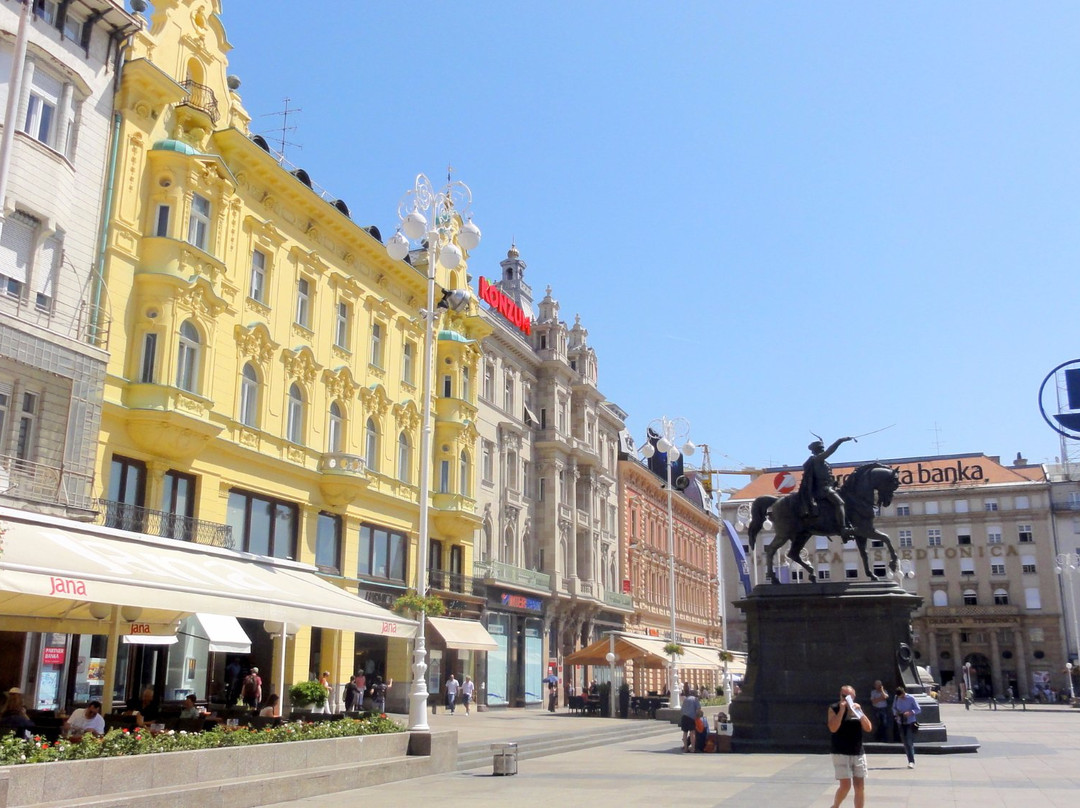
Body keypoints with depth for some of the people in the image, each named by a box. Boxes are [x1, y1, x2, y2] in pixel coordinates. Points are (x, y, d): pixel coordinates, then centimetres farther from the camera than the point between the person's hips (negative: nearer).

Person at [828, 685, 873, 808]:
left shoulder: (857, 708, 10)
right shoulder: (834, 708, -4)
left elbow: (868, 728, 2)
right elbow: (833, 728, -17)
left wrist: (859, 711, -9)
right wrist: (842, 710, -19)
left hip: (858, 754, 5)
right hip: (841, 754, -5)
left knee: (860, 787, 3)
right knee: (845, 785, -10)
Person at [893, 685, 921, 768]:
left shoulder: (911, 698, -11)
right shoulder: (896, 698, 0)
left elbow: (918, 710, -7)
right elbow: (894, 708, 13)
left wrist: (910, 712, -23)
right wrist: (896, 712, -8)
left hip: (910, 723, -5)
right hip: (901, 723, 5)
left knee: (910, 742, -12)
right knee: (905, 743, 8)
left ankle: (912, 762, -12)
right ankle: (910, 761, 18)